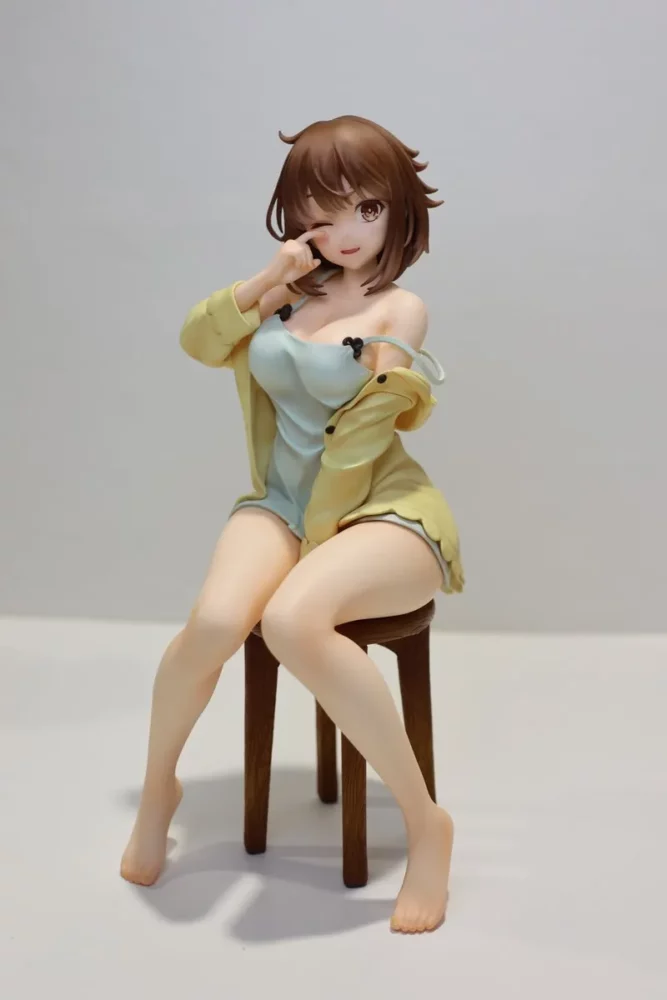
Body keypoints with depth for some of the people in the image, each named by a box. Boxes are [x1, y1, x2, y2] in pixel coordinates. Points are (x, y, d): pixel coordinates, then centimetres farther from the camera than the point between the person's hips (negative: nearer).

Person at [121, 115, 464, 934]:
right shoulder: (290, 289, 10)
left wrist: (311, 551, -12)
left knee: (292, 621, -37)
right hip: (280, 502, 4)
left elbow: (358, 440, -10)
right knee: (216, 621, -29)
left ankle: (425, 823, -20)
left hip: (382, 508, -4)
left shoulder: (399, 310, -6)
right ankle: (157, 788, 3)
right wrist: (265, 282, -2)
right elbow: (199, 342, 13)